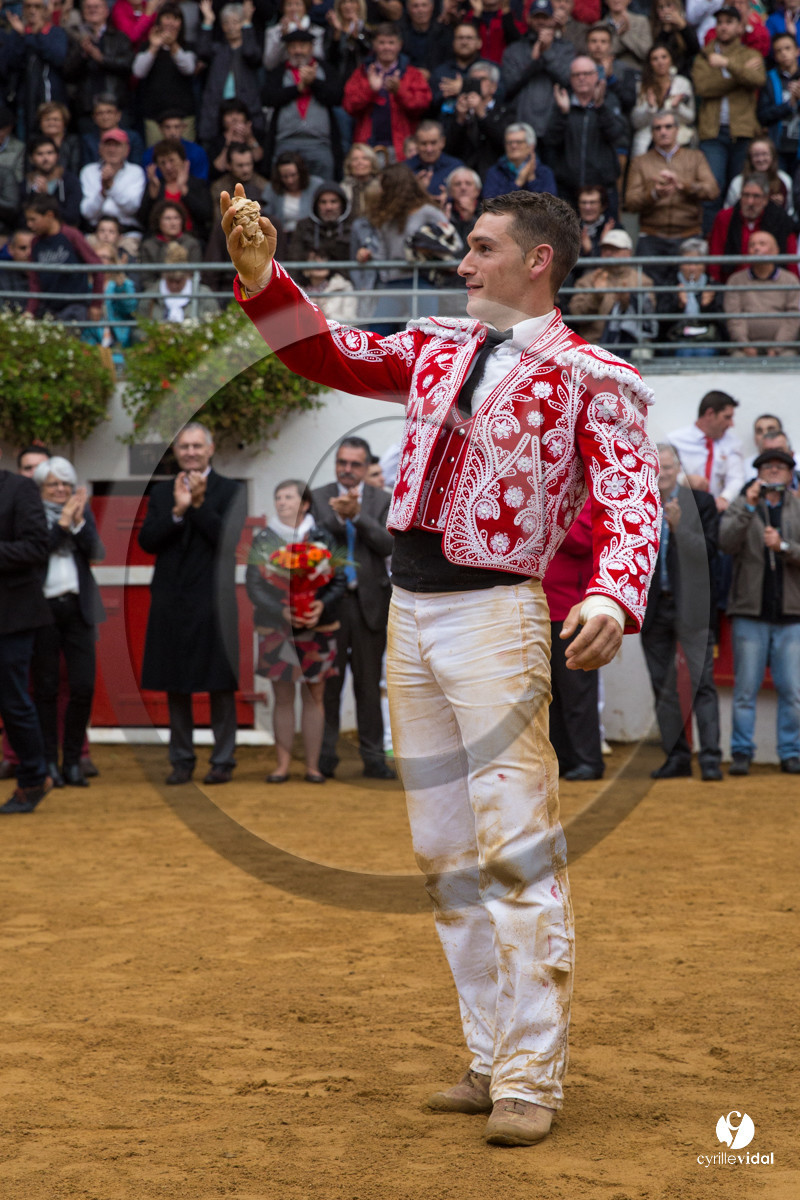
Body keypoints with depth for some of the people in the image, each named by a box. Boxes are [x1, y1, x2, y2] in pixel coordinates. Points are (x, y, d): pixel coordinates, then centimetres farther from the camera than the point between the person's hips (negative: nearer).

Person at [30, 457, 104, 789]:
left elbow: (97, 553, 2)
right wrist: (61, 525, -14)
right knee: (45, 689, 1)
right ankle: (49, 764, 7)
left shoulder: (82, 510, 11)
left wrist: (78, 522, -12)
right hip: (43, 609, -3)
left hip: (78, 608, 3)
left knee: (83, 687, -2)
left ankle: (72, 763, 8)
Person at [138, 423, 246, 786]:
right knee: (175, 686, 6)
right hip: (171, 600, 4)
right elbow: (146, 541, 0)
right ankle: (182, 760, 14)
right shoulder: (161, 494, 12)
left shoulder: (230, 491, 2)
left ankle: (223, 760, 6)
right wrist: (177, 510, -12)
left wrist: (198, 504, -14)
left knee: (220, 684, -1)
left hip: (212, 601, -3)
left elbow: (228, 539, -11)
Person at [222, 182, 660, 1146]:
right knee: (444, 852, 10)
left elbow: (629, 500, -14)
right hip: (408, 610, 7)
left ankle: (530, 1078, -7)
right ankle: (490, 1059, 19)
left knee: (515, 849, -11)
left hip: (495, 613, -7)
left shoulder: (592, 379, -3)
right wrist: (261, 279, -3)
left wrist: (611, 596, -33)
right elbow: (332, 356, 13)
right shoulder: (437, 349, 16)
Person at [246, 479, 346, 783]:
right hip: (276, 629, 0)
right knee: (283, 698, 3)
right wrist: (282, 612, -18)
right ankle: (282, 763, 8)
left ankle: (312, 765, 8)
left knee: (314, 697, 3)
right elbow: (254, 586, -2)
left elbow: (339, 581, 1)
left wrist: (322, 605, -19)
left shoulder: (322, 539, 3)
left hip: (318, 629, 0)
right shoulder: (263, 540, 3)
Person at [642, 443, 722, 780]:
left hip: (691, 606, -3)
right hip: (653, 609, 3)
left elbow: (708, 550, -6)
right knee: (663, 686, 6)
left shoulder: (701, 502, 2)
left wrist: (679, 526, -18)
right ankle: (677, 756, 14)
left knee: (701, 684, -8)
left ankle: (710, 757, -10)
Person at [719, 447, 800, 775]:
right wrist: (748, 506, -17)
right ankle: (741, 752, 5)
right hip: (751, 613, -1)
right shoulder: (742, 506, 8)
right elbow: (725, 542, -9)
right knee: (746, 689, -1)